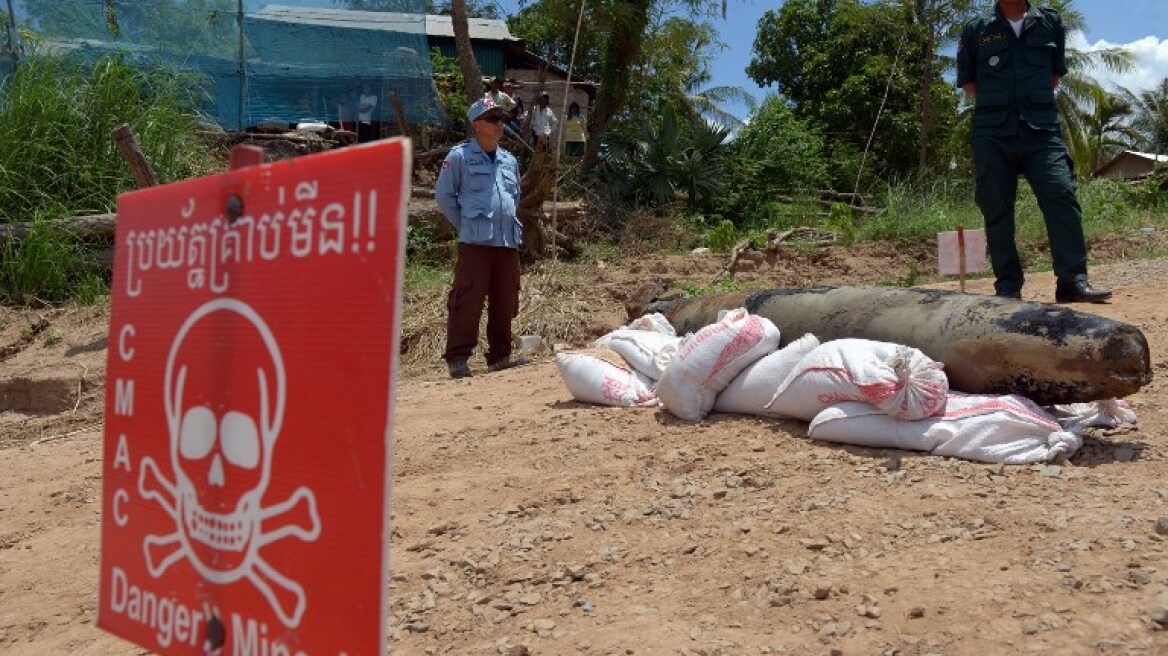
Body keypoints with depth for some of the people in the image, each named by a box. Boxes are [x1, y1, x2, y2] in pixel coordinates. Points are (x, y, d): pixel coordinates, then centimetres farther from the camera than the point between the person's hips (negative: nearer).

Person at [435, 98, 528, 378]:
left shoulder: (509, 160, 18)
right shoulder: (460, 156, -1)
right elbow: (444, 195, 1)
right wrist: (464, 225, 1)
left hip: (509, 241, 6)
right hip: (476, 241, -6)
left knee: (505, 303, 9)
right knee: (467, 300, -9)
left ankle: (500, 355, 19)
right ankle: (457, 358, -4)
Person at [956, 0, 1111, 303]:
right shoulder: (975, 31, 8)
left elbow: (1056, 71, 24)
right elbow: (966, 80, 18)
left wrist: (1036, 100, 14)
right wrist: (994, 103, 11)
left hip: (1042, 131, 1)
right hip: (992, 135, 0)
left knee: (1062, 197, -12)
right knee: (997, 209, -1)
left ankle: (1073, 281, -11)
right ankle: (1008, 286, 6)